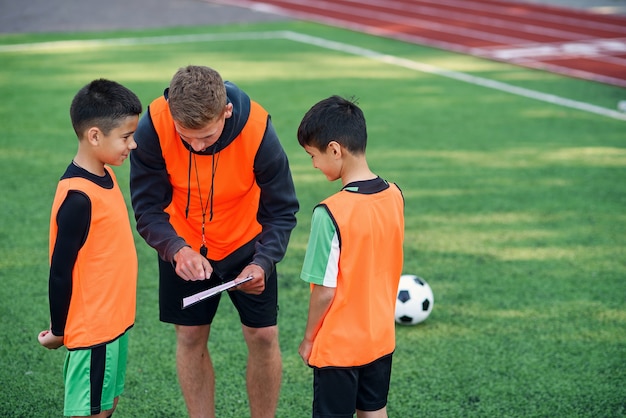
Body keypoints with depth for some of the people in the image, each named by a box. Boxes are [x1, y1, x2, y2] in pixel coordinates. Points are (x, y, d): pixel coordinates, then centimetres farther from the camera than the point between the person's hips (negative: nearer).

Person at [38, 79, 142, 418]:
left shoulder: (105, 176, 4)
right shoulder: (78, 198, -24)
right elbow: (60, 272, -18)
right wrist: (58, 332, -8)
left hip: (113, 321, 8)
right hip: (92, 328, -8)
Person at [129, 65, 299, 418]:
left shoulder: (257, 129, -31)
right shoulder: (154, 127, -28)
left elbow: (282, 211, -20)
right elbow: (148, 207, -19)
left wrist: (263, 262, -35)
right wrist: (176, 249, -37)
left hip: (246, 244, -1)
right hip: (183, 247, 1)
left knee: (263, 336, 1)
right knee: (190, 337, 6)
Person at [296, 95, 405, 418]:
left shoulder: (330, 213, -25)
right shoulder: (395, 196, -6)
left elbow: (325, 291, -20)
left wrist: (308, 338, -5)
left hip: (337, 345, -6)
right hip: (381, 336, 6)